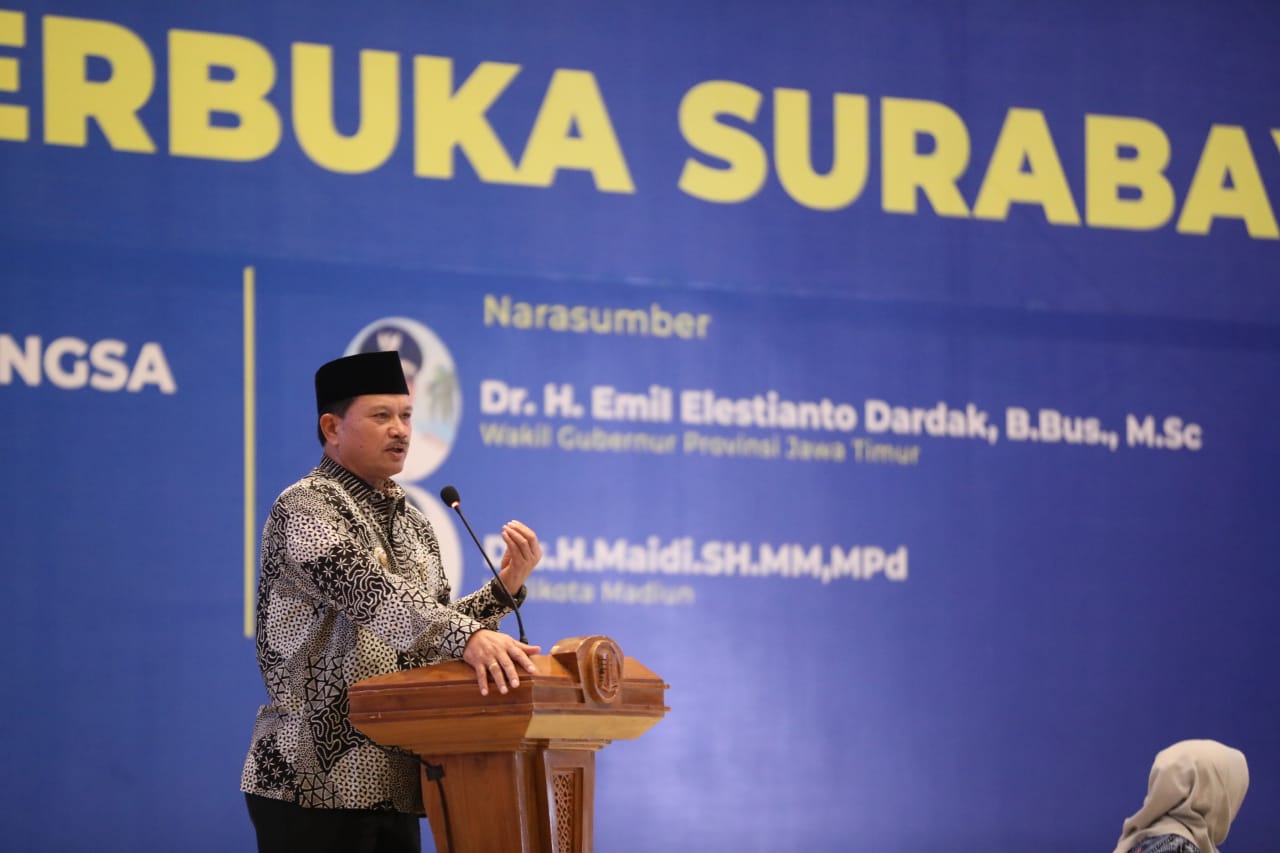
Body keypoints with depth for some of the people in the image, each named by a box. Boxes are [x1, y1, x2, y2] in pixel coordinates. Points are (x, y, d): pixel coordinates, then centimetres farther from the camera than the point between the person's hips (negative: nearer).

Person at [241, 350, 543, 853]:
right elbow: (366, 592, -25)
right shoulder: (305, 508, -9)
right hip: (312, 780, -7)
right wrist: (468, 636, -38)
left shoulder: (413, 527, 16)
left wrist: (505, 587, 3)